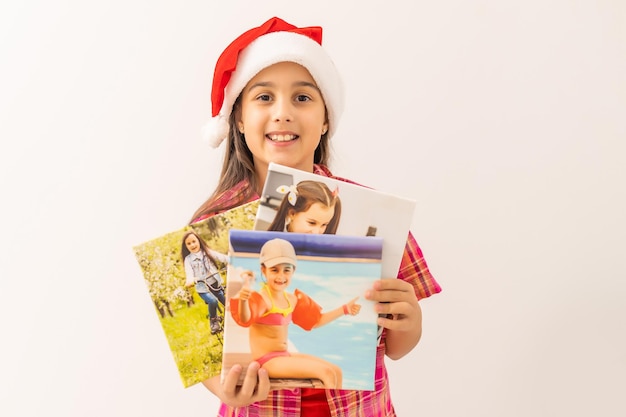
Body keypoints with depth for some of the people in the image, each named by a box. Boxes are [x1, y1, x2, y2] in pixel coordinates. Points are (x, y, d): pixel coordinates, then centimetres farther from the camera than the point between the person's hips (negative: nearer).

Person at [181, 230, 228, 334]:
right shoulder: (188, 259, -2)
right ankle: (213, 320, 3)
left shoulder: (207, 252, 3)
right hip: (202, 287, -3)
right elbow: (189, 272, -20)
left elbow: (222, 257, -10)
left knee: (226, 302, 3)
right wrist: (190, 280, -43)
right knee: (212, 301, -25)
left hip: (215, 284, 3)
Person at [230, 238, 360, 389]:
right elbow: (245, 319, -40)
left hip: (286, 355, 9)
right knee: (326, 373, -16)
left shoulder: (292, 299, 8)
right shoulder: (261, 298, -18)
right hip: (267, 360, -9)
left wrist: (344, 309, 21)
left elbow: (316, 320, 22)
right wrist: (243, 300, -61)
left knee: (336, 371, 9)